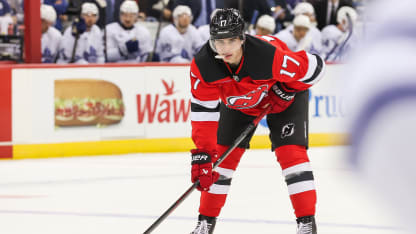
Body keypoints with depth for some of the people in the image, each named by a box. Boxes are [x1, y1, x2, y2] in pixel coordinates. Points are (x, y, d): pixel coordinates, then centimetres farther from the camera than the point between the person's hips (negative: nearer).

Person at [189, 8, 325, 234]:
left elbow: (315, 67, -27)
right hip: (237, 101, 3)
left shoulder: (269, 56, -42)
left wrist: (286, 90, -24)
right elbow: (203, 112, -27)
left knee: (290, 151, -17)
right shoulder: (202, 65, -32)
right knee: (223, 154, -1)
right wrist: (201, 154, -32)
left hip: (283, 93, -3)